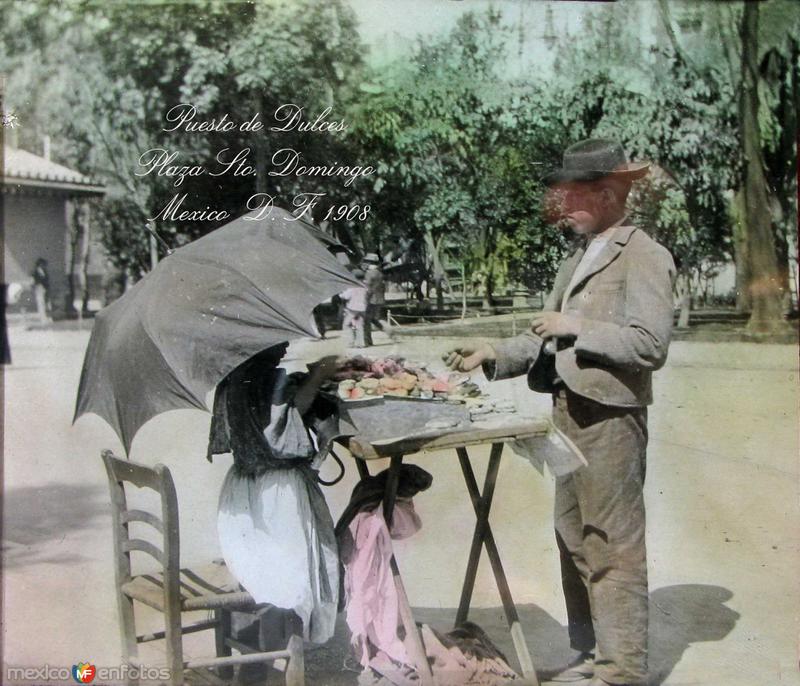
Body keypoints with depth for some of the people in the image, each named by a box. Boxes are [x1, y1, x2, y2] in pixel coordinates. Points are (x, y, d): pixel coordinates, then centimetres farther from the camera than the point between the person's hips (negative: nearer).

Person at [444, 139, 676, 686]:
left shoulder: (643, 255, -9)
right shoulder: (579, 257, 16)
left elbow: (651, 345, -17)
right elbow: (550, 336, 18)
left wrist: (577, 327, -18)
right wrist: (494, 355, 6)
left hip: (610, 416, -9)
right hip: (570, 413, 9)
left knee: (612, 544, -1)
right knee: (574, 538, 16)